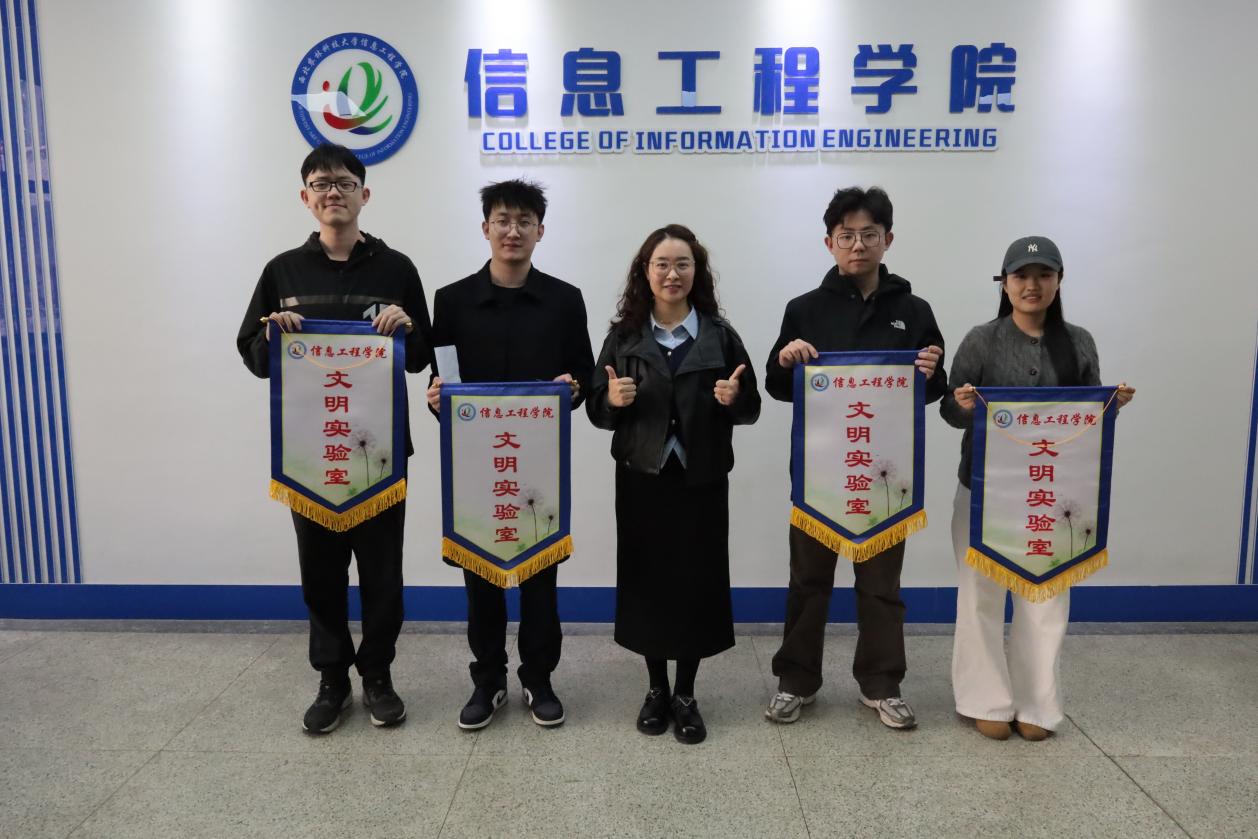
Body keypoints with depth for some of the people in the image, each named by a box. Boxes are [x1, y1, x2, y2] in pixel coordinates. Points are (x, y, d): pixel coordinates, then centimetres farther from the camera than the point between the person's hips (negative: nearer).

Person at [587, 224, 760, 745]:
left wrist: (733, 398, -18)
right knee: (646, 580, 6)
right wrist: (613, 399, -17)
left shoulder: (720, 335, 1)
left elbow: (750, 410, 3)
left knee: (697, 581, 3)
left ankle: (685, 695, 20)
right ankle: (656, 688, 25)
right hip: (641, 478, 1)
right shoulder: (623, 335, 3)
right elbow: (596, 410, 4)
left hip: (702, 479, 0)